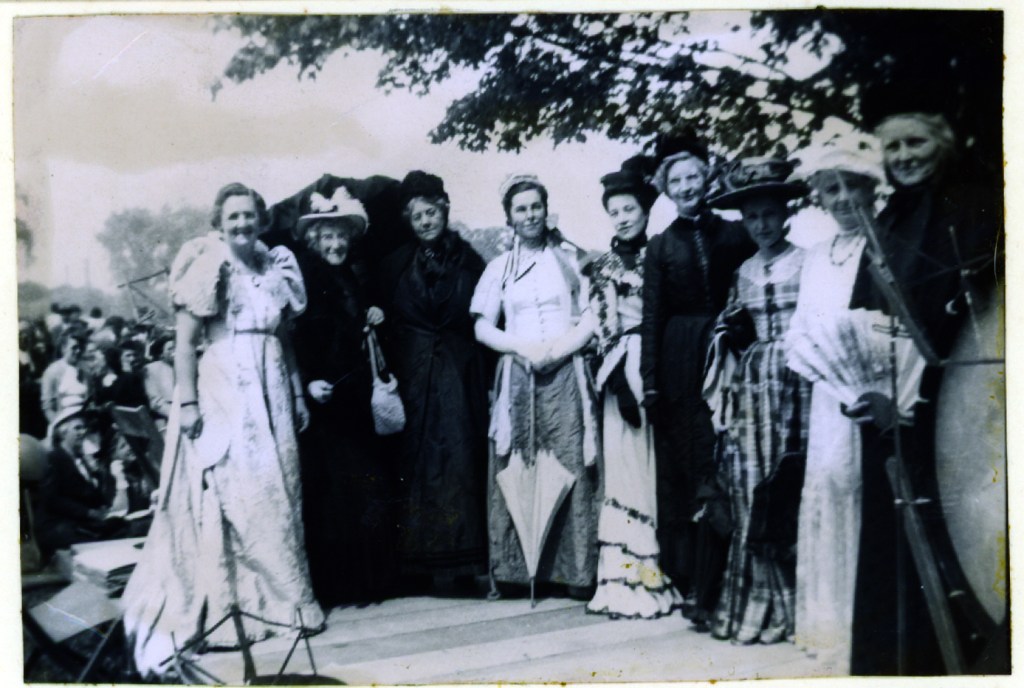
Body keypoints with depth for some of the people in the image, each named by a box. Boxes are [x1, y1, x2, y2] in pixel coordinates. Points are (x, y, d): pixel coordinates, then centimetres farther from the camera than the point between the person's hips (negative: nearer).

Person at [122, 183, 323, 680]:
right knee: (226, 495, -4)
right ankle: (223, 607, 3)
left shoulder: (276, 268, 11)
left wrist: (298, 395, 14)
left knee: (277, 497, 6)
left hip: (270, 397, 6)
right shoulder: (209, 268, -5)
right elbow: (185, 341, -10)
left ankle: (279, 598, 16)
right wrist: (187, 401, -17)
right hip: (222, 395, -5)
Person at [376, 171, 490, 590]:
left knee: (459, 459, -2)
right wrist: (387, 377, -5)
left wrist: (483, 377, -5)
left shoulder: (469, 261, 6)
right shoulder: (397, 264, 8)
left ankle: (458, 559, 3)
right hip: (412, 377, 1)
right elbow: (384, 322, 6)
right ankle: (416, 558, 7)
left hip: (459, 377, 0)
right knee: (416, 460, 1)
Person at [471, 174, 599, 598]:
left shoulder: (569, 258, 10)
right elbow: (482, 328, 8)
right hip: (518, 377, 1)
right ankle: (518, 568, 4)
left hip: (565, 375, -1)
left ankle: (574, 571, -3)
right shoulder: (499, 267, 12)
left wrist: (559, 349, -11)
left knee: (570, 466, -6)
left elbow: (590, 319, 5)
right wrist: (520, 348, -8)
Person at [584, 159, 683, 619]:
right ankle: (632, 577, 4)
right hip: (627, 372, 2)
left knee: (663, 465, -3)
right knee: (628, 467, 1)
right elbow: (604, 330, 4)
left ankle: (665, 573, 4)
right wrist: (621, 382, -8)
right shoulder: (603, 267, 13)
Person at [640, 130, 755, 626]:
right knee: (682, 470, 3)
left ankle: (708, 587, 2)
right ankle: (691, 582, 11)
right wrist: (650, 382, -3)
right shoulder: (661, 247, 8)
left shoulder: (733, 234, 9)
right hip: (679, 362, 0)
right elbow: (652, 318, 4)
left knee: (721, 470, -2)